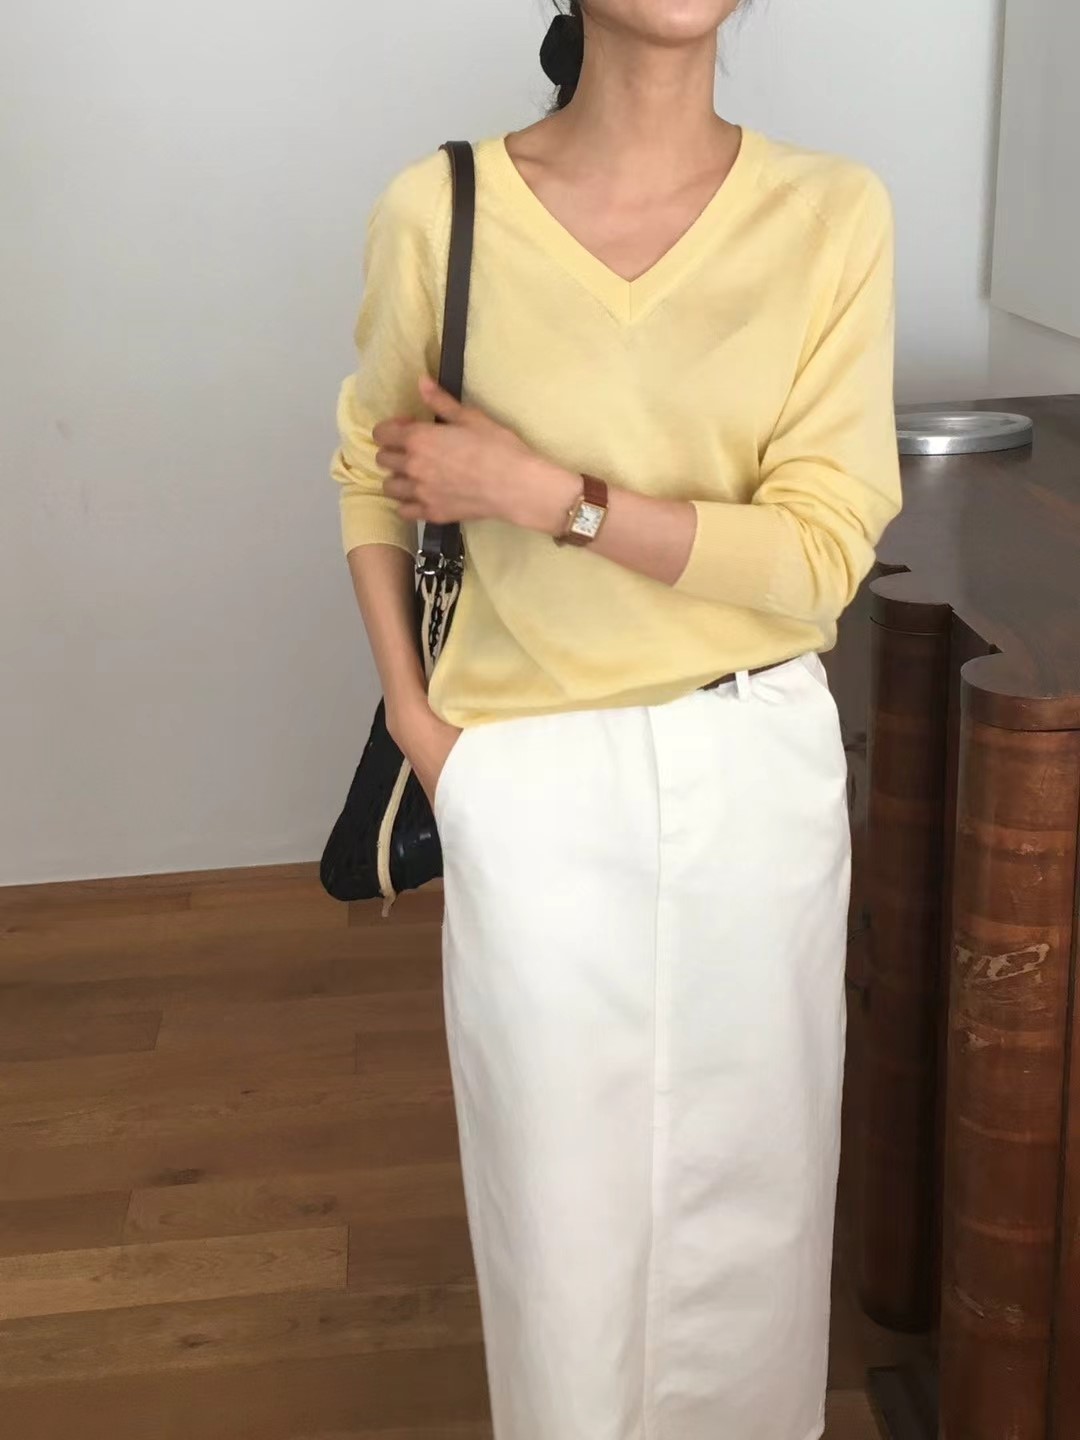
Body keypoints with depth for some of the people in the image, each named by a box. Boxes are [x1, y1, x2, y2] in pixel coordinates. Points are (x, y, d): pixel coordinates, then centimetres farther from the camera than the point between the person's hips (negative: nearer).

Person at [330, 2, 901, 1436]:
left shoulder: (834, 213, -8)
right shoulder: (438, 210, -9)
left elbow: (822, 551, -12)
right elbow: (371, 468, 6)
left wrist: (538, 492, -18)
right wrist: (411, 708, -1)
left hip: (763, 766, 1)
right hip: (533, 776, -1)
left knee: (750, 1157, 16)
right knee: (561, 1178, 13)